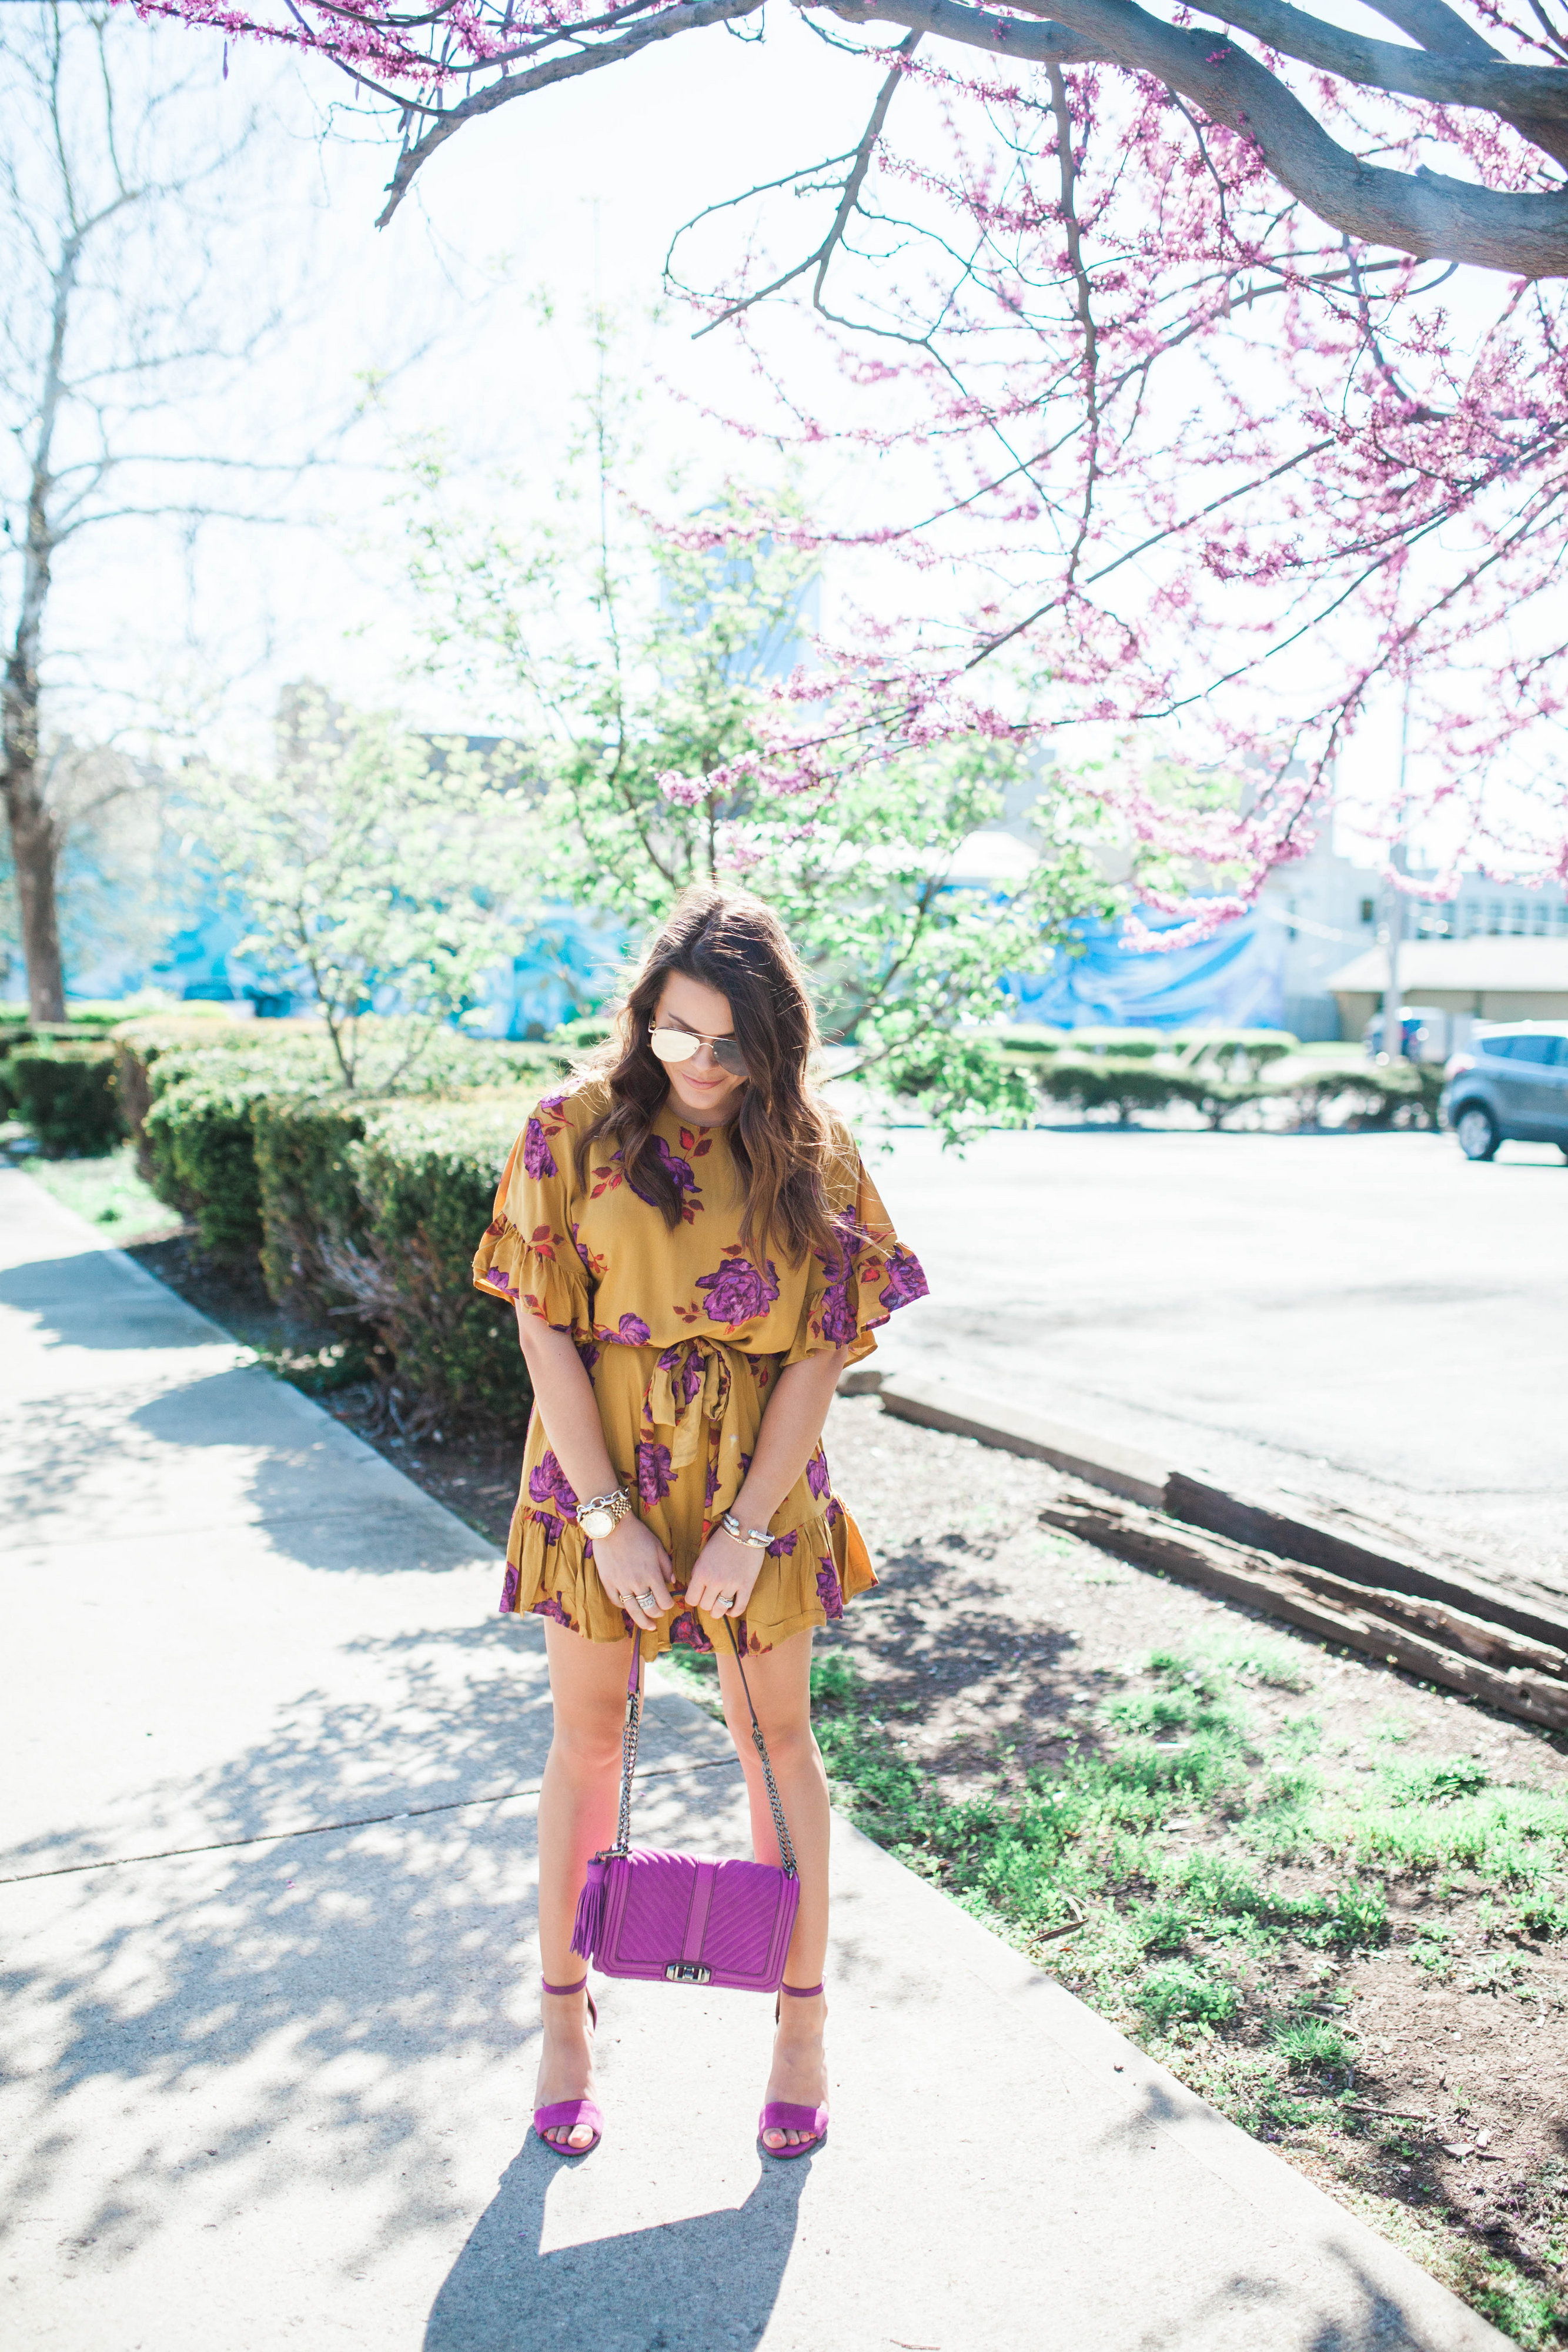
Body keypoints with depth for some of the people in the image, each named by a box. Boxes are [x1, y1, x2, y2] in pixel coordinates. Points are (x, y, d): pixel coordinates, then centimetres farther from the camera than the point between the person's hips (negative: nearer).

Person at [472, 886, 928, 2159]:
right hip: (598, 1466, 0)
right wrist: (610, 1520, -14)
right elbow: (544, 1331, -9)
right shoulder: (577, 1129, -8)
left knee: (776, 1734, 11)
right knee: (587, 1735, 12)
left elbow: (820, 1352, -6)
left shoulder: (812, 1150, -6)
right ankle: (565, 2014, 31)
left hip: (757, 1477, 0)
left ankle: (804, 2017, 29)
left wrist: (747, 1527, -13)